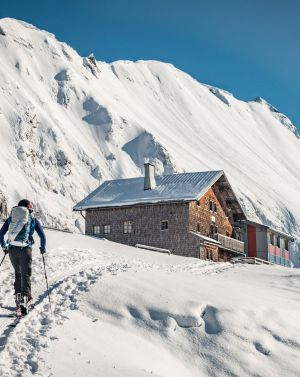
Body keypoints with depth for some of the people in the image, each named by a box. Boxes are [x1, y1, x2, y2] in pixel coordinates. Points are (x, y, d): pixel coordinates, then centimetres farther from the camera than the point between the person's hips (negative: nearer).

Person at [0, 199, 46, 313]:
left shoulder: (10, 218, 14)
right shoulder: (33, 220, 7)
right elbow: (42, 236, 3)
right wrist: (43, 248, 19)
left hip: (12, 249, 3)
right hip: (25, 249, -3)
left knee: (18, 273, 21)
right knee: (25, 275, 0)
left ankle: (18, 297, 20)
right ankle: (25, 298, -17)